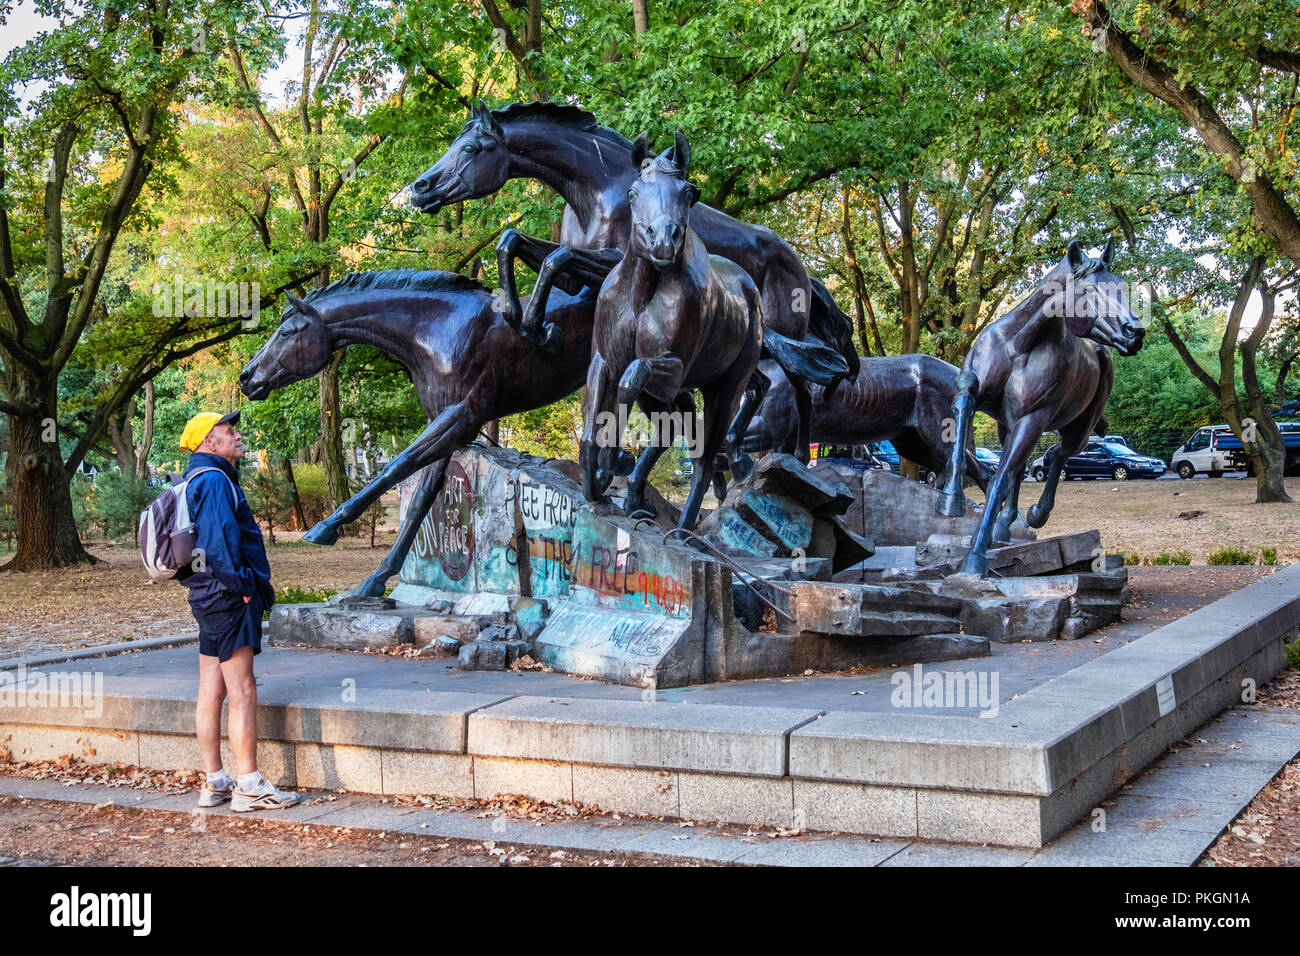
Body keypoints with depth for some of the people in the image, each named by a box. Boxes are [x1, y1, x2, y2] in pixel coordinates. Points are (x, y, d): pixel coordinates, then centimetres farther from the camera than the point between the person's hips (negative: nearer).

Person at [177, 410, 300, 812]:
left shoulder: (198, 481, 20)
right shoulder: (214, 480, -13)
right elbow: (219, 538, -24)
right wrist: (242, 584, -18)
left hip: (209, 597, 11)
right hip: (228, 597, -11)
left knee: (210, 693, 10)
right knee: (242, 693, -8)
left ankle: (215, 783, 16)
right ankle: (249, 786, -5)